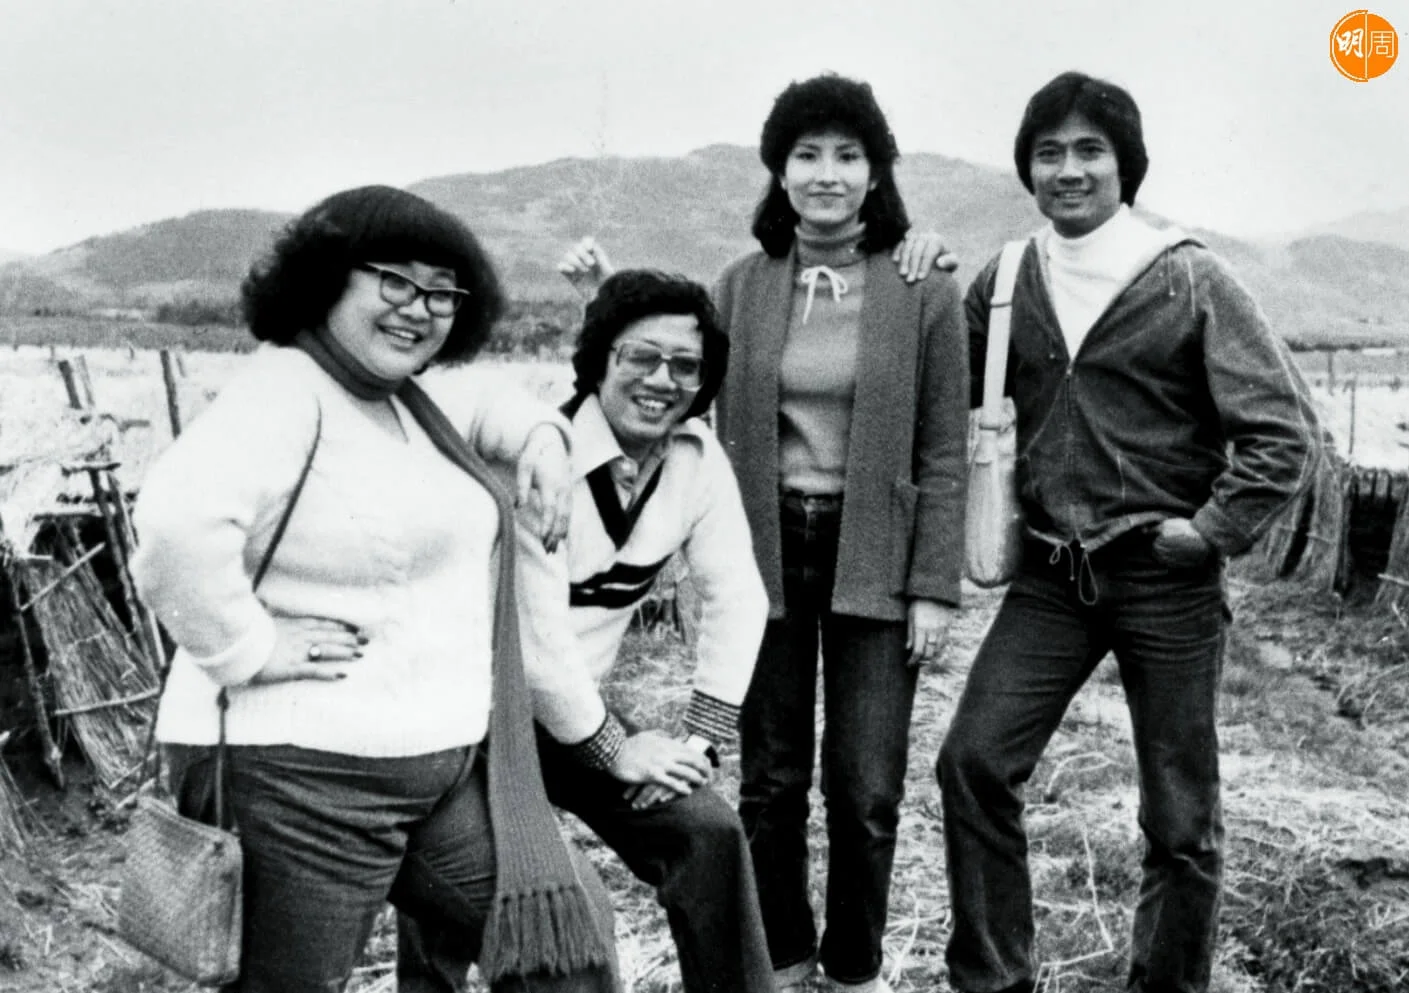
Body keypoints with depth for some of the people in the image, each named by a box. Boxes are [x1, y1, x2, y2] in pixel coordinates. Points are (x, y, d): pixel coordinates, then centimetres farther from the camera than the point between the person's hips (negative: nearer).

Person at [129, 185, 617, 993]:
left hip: (448, 762, 9)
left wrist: (539, 433, 14)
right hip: (304, 774, -9)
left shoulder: (403, 399, 11)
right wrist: (248, 648, -23)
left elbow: (476, 400, 33)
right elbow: (181, 521, -33)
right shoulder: (285, 392, -17)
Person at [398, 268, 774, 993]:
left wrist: (699, 740, -7)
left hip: (574, 707, 5)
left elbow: (736, 599, 0)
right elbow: (535, 635, -25)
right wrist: (616, 751, -14)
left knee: (708, 833, -6)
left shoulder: (698, 459, -5)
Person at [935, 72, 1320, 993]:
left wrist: (1214, 529, -11)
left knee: (1181, 819, 7)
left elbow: (1285, 428, -7)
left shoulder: (1190, 278, -6)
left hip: (1165, 579, -3)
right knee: (974, 760, -7)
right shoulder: (1006, 282, 5)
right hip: (1051, 574, 3)